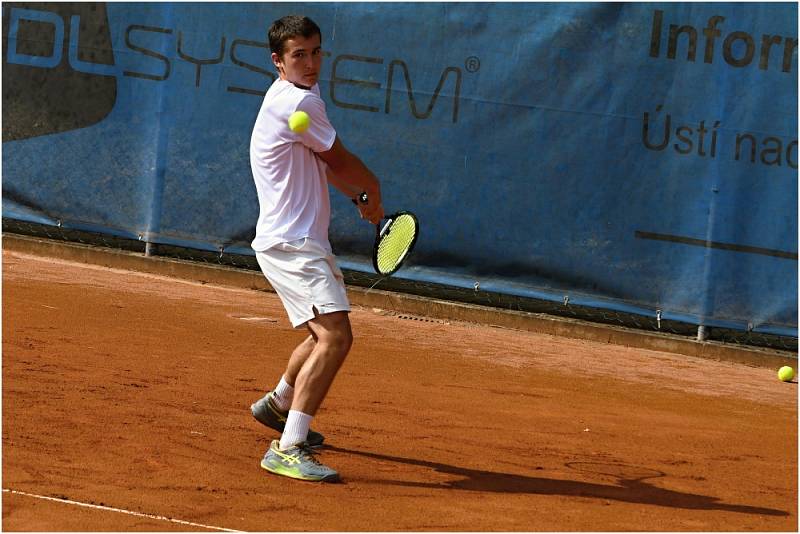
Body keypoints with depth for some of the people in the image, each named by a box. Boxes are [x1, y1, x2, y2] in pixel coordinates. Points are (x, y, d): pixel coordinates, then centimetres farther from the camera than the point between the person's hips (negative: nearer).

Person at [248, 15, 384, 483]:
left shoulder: (296, 98, 15)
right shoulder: (298, 102, -18)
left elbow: (326, 164, 25)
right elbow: (342, 161, -7)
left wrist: (362, 195, 11)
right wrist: (373, 188, 12)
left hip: (301, 242, 11)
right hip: (292, 244, -11)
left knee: (325, 335, 29)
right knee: (335, 336, -24)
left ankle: (279, 404, 51)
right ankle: (288, 450, -30)